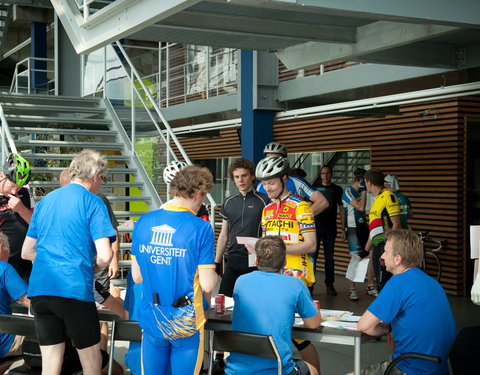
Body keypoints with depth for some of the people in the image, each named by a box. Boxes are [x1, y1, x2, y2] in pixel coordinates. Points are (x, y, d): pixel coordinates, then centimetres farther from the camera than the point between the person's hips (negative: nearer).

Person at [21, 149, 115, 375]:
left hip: (39, 289, 6)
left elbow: (26, 252, 20)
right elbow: (104, 256, -12)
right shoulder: (93, 203, -3)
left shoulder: (45, 201, 16)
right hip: (74, 289, -5)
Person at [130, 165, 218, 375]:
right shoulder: (201, 228, -15)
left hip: (150, 319, 4)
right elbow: (207, 285, -13)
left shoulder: (143, 222, -1)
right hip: (185, 322, -4)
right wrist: (214, 275, 7)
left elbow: (136, 276, 4)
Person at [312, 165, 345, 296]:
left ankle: (330, 285, 12)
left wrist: (343, 228, 4)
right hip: (315, 227, -1)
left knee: (329, 257, 5)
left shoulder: (337, 190, 8)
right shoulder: (314, 187, 6)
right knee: (312, 255, -4)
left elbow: (341, 209, 9)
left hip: (330, 228, 1)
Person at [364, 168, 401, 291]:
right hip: (377, 246, 9)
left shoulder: (388, 196, -11)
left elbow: (396, 224, -17)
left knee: (383, 284, -9)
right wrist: (367, 249, 24)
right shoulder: (377, 199, 18)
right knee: (380, 282, 13)